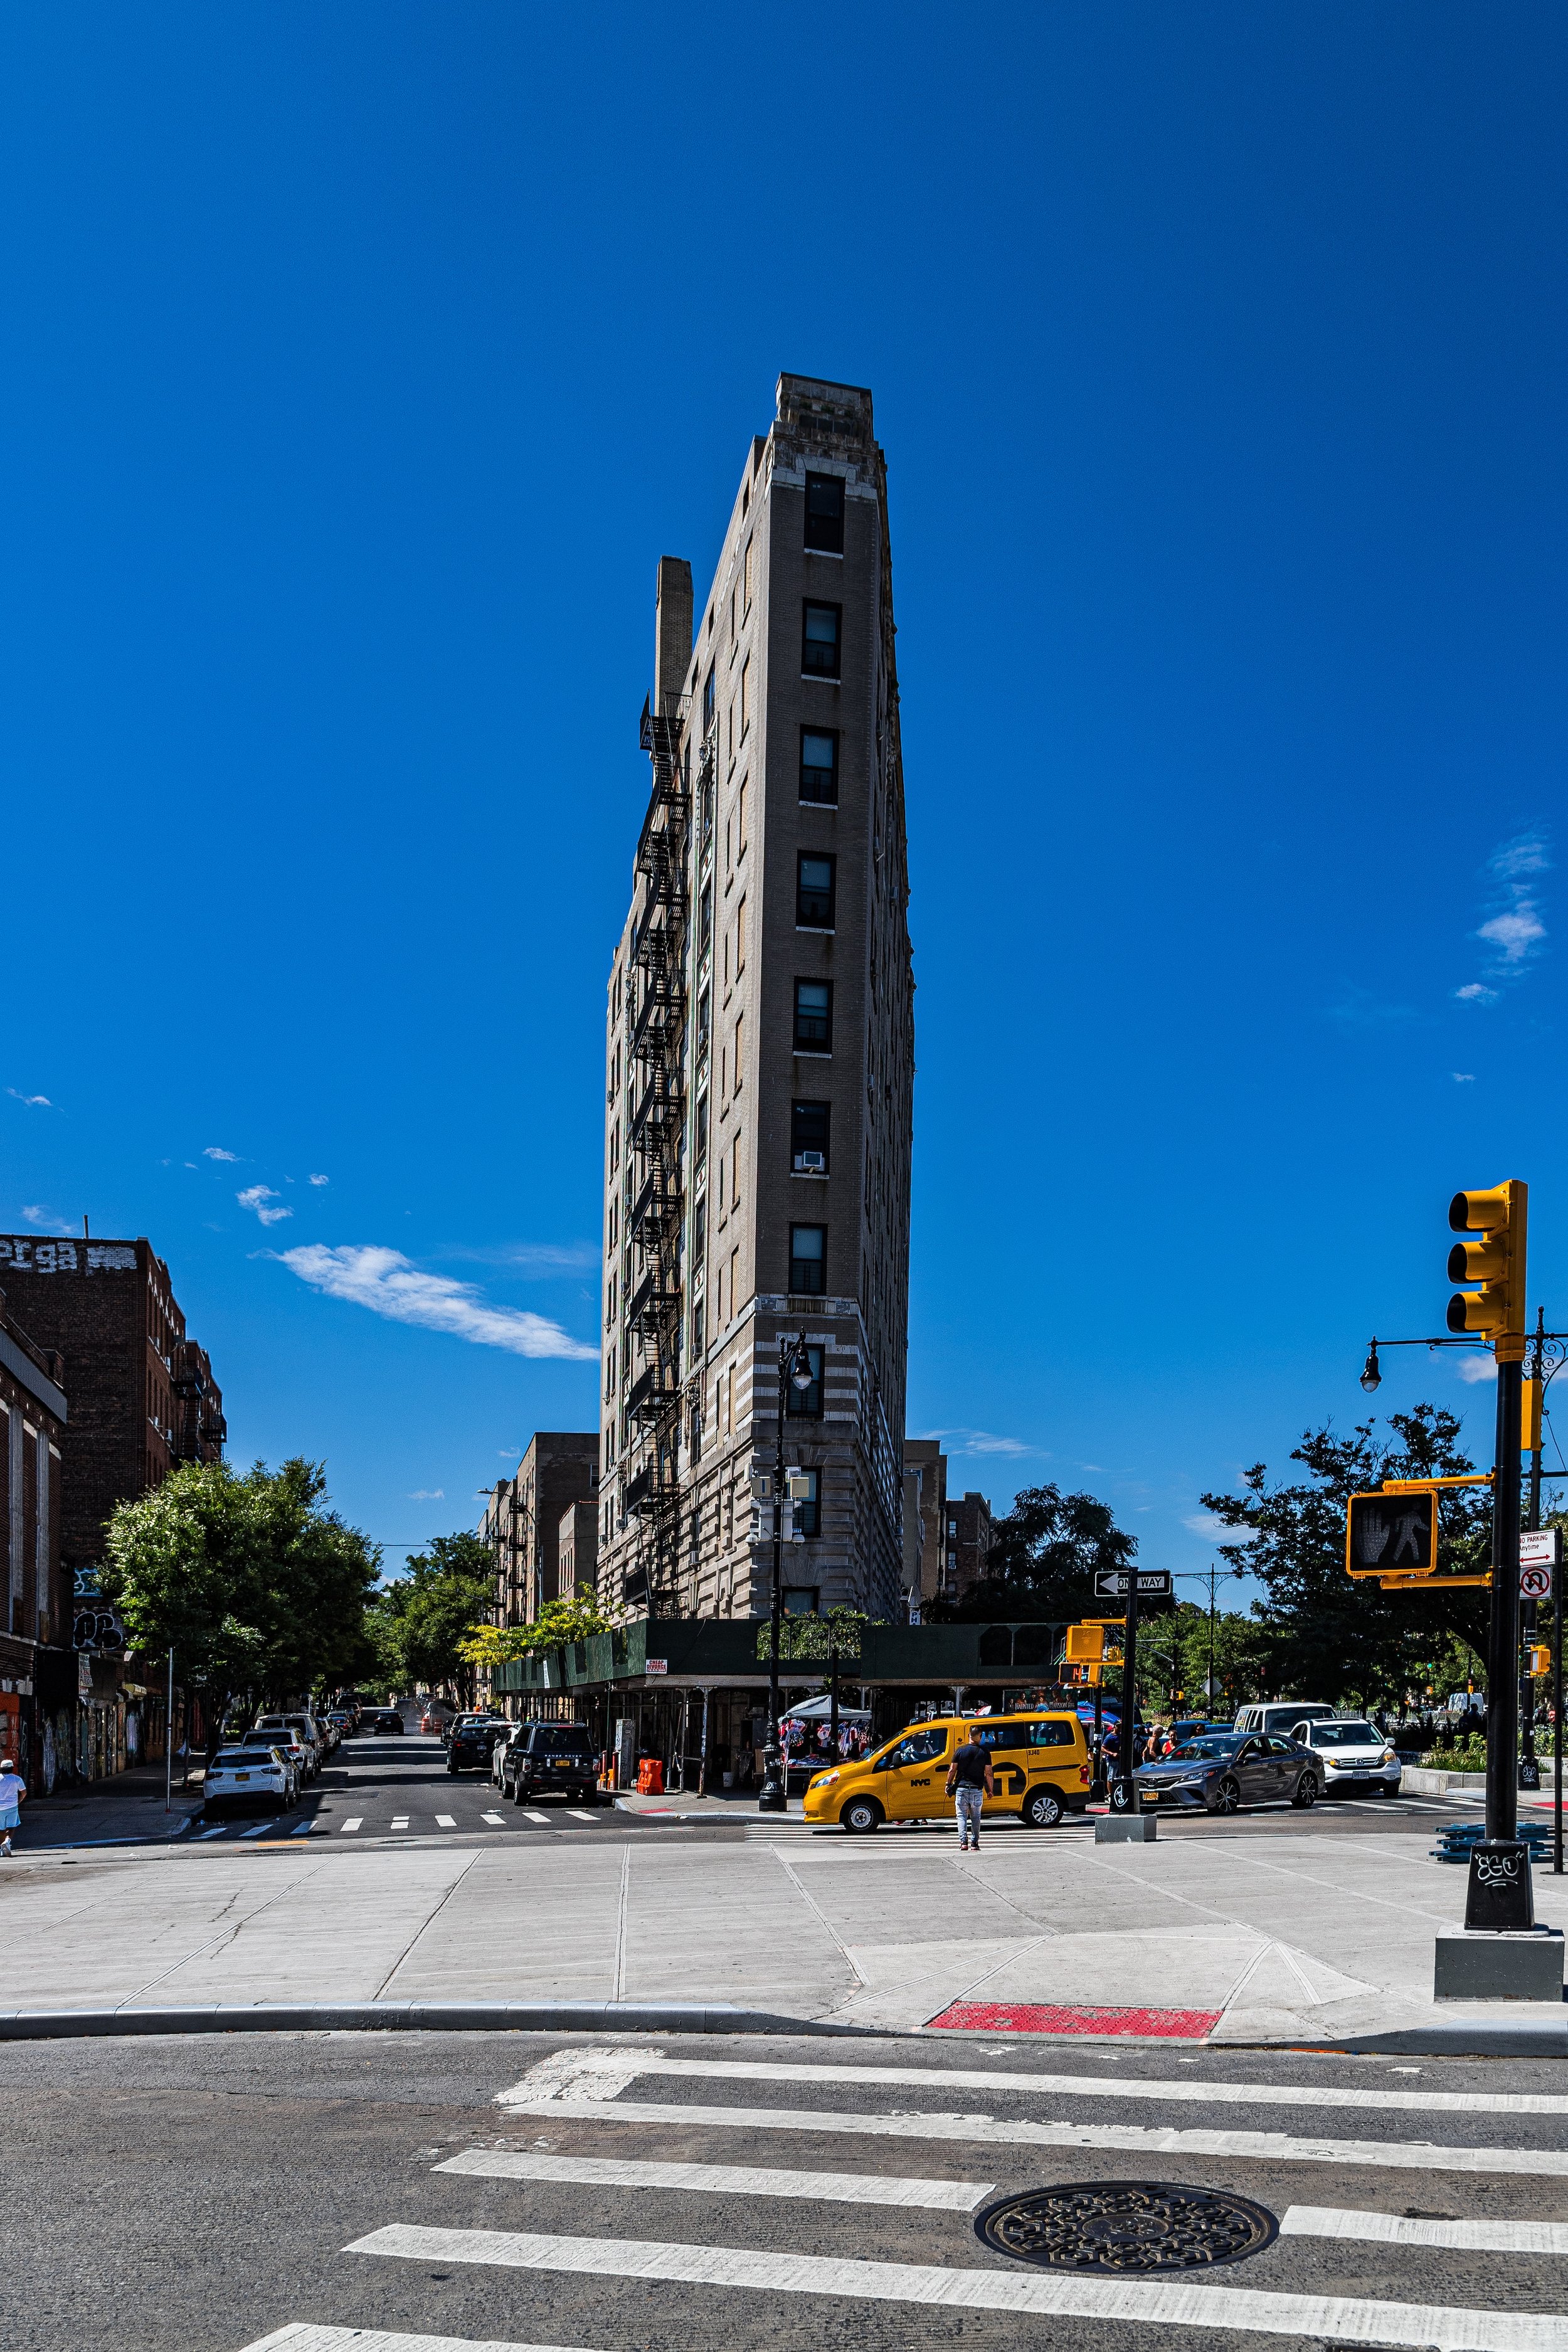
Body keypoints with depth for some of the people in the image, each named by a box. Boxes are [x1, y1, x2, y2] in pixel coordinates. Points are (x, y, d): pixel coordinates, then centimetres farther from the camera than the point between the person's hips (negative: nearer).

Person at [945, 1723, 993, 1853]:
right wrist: (990, 1790, 7)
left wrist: (949, 1785, 13)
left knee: (962, 1816, 6)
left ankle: (963, 1842, -8)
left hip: (961, 1788, 0)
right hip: (977, 1789, 0)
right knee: (976, 1817, 14)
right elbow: (988, 1773, -2)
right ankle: (975, 1843, 10)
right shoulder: (985, 1752, -3)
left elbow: (952, 1770, 0)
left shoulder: (960, 1751, -2)